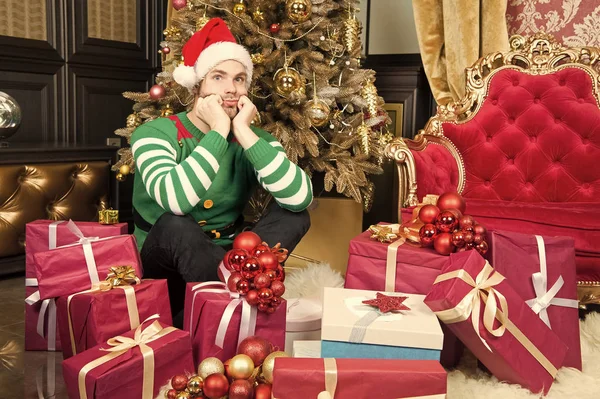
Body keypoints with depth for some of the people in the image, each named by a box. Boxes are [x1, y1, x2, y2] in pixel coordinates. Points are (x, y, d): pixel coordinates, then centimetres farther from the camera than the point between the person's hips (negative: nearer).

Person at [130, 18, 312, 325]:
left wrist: (245, 134, -24)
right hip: (163, 268, -4)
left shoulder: (255, 139, -2)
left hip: (225, 260, 5)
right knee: (174, 226, -35)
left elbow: (300, 198, -22)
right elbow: (174, 200, -35)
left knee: (293, 214, -16)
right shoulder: (155, 133, -13)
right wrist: (219, 131, -28)